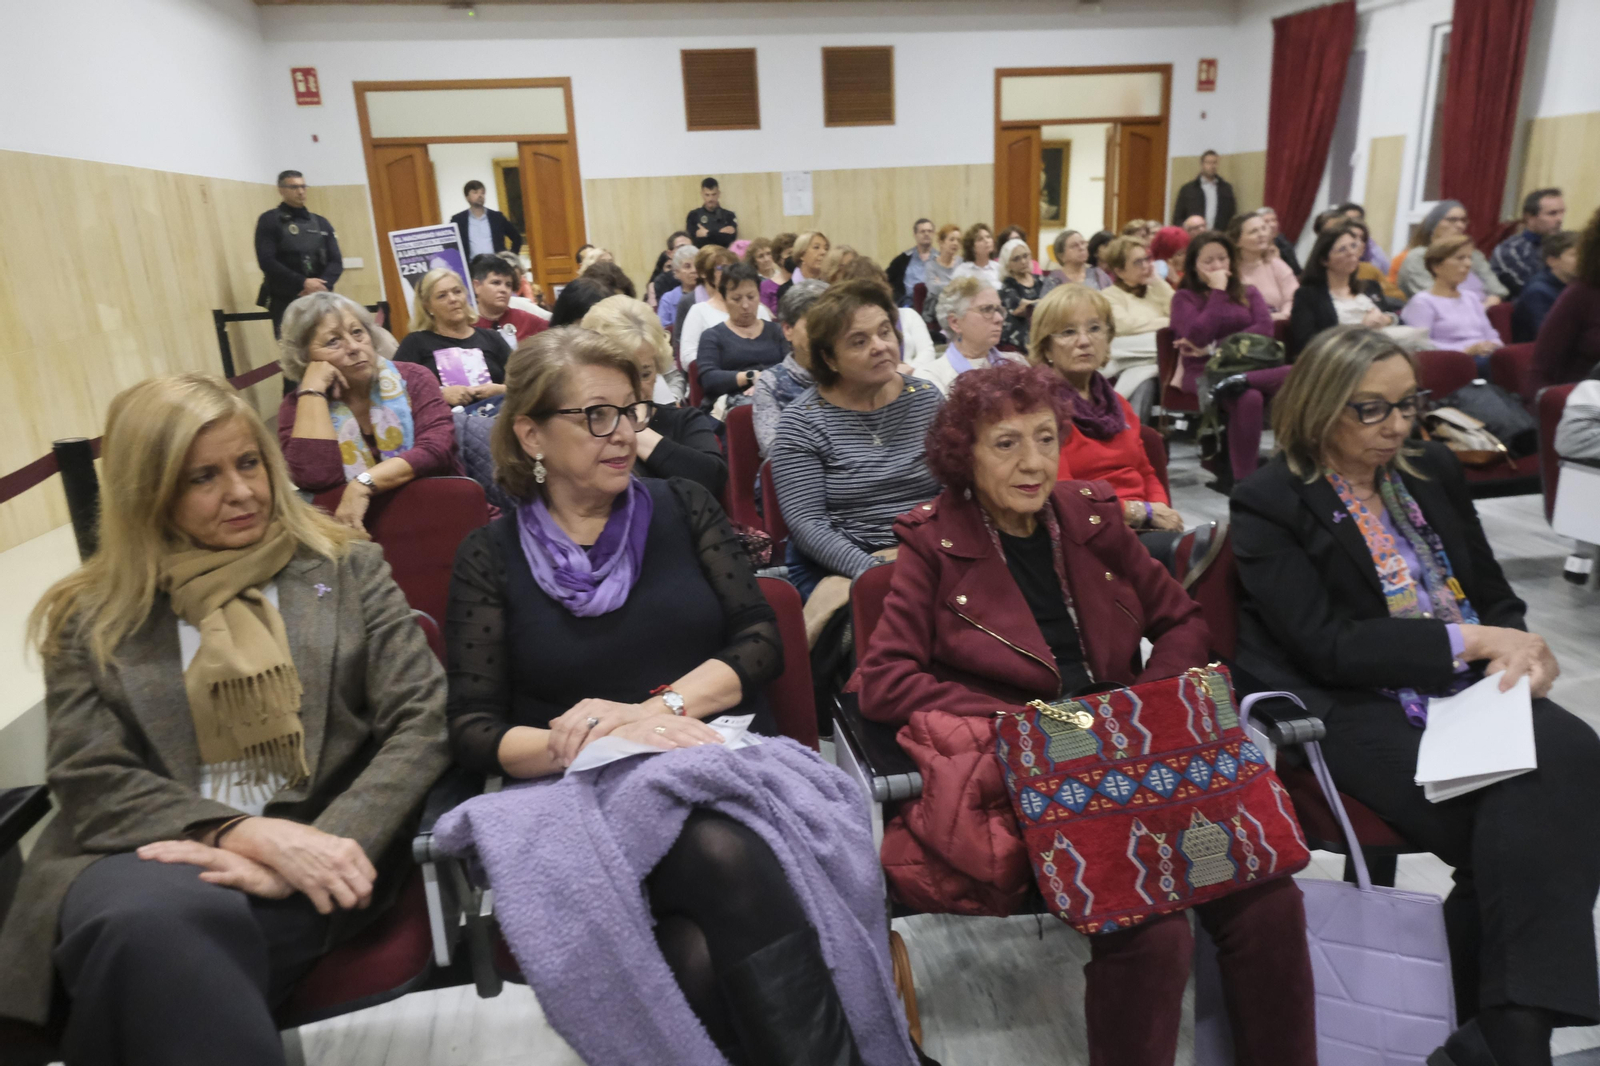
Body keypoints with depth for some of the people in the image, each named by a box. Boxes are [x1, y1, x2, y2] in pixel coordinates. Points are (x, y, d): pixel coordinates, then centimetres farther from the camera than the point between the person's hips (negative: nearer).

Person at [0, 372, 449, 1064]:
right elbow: (92, 783, 2)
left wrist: (310, 850, -15)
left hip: (319, 851, -1)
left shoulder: (348, 568, 10)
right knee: (151, 919, -35)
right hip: (147, 858, 1)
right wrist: (246, 832, -17)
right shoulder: (90, 617, 12)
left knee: (157, 935, -32)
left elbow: (422, 723, 0)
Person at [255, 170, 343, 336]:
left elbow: (336, 261, 8)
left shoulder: (321, 223, 16)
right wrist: (303, 283, -17)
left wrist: (322, 285, -11)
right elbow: (267, 261, -7)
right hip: (286, 303, -3)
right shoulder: (269, 221, 4)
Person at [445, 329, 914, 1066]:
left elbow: (761, 641, 4)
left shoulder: (684, 508, 12)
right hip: (595, 796, -1)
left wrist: (661, 707, -13)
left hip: (731, 763, 1)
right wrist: (590, 743, -17)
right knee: (727, 860, -34)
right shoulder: (491, 556, 7)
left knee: (704, 953, -32)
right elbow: (472, 730, 2)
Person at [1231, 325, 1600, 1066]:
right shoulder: (1269, 505, -5)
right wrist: (1470, 641, -14)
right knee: (1516, 813, -28)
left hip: (1470, 691, 6)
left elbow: (1494, 594, 19)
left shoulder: (1433, 471, 15)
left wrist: (1516, 648, -5)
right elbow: (1325, 648, -12)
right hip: (1357, 713, -6)